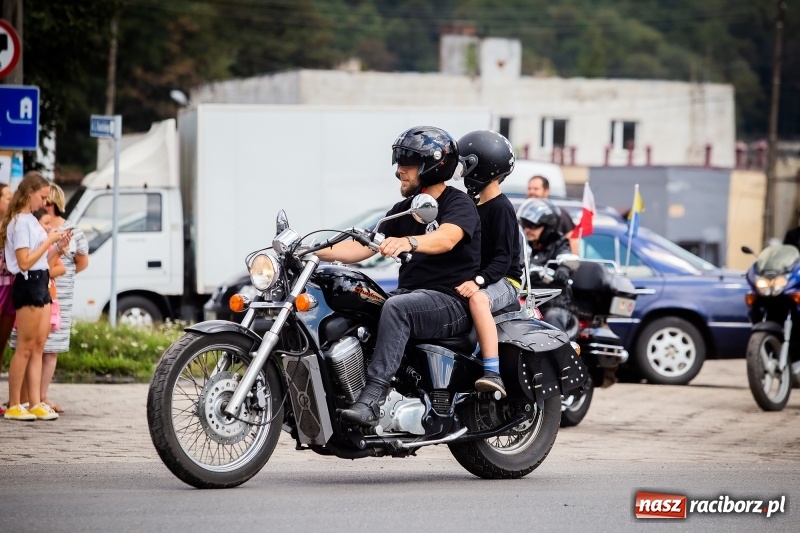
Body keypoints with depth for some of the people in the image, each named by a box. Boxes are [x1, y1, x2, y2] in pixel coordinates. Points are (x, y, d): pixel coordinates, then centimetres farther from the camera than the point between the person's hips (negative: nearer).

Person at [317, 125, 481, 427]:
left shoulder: (459, 205, -5)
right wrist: (316, 252, -3)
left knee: (396, 308, -37)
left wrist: (408, 242, -47)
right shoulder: (403, 210, 19)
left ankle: (372, 399, -45)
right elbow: (364, 247, 12)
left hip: (451, 302, -8)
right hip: (410, 295, 8)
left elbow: (445, 239, -27)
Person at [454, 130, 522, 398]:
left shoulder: (501, 208, -11)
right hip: (475, 278, 9)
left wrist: (478, 281, -32)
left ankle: (493, 373, -49)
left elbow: (503, 258, -19)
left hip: (504, 281, -9)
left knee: (478, 299, -40)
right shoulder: (475, 205, 16)